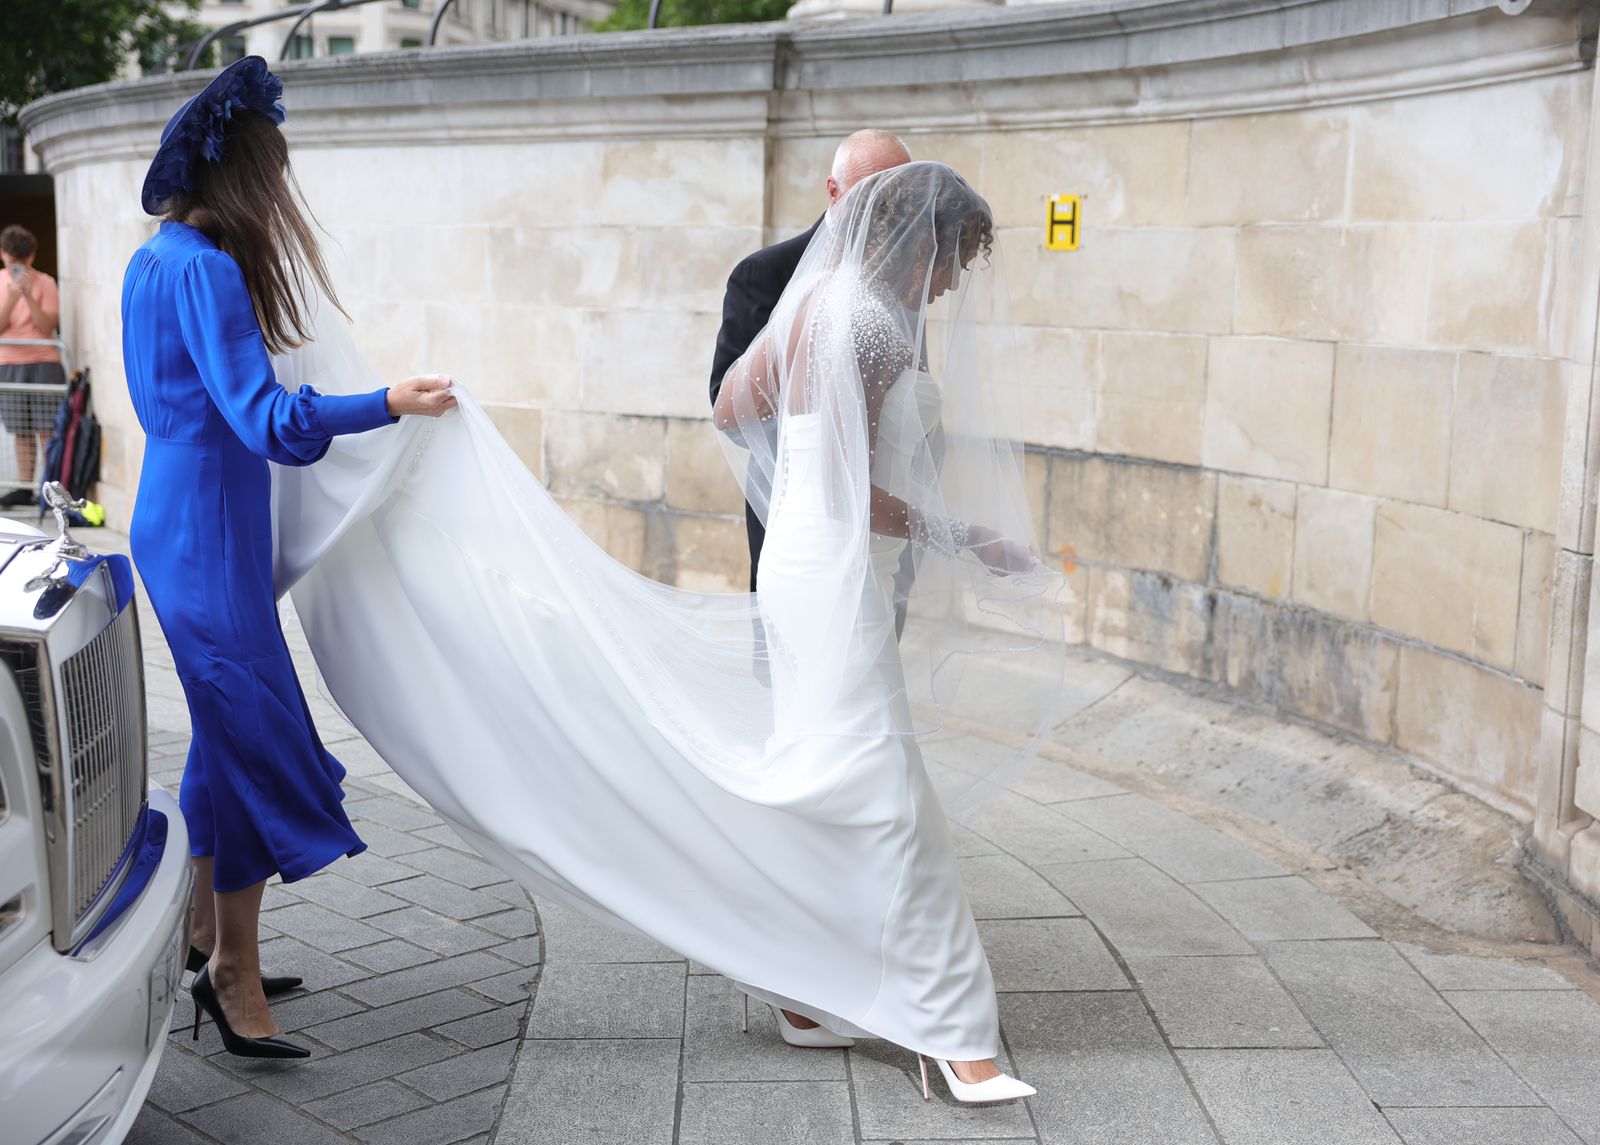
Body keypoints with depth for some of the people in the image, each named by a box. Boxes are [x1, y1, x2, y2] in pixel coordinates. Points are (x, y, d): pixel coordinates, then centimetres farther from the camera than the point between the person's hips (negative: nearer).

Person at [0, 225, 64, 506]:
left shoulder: (44, 282, 1)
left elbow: (47, 326, -8)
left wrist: (28, 295, -18)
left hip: (43, 362, -3)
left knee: (48, 429, -6)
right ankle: (25, 488, 10)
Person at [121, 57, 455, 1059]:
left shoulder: (152, 264, 13)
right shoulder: (203, 269, -18)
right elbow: (262, 418, -25)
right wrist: (387, 405, -31)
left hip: (182, 524, 10)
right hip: (208, 539, -10)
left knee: (229, 736, 17)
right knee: (251, 744, -5)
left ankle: (212, 944, 27)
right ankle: (232, 974, 3)